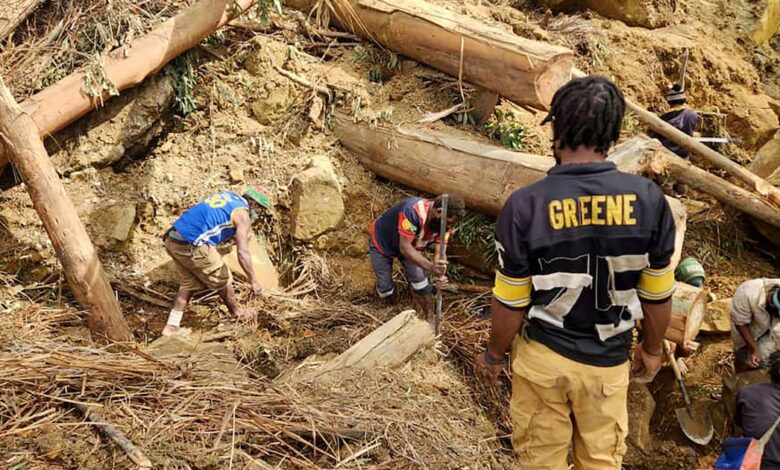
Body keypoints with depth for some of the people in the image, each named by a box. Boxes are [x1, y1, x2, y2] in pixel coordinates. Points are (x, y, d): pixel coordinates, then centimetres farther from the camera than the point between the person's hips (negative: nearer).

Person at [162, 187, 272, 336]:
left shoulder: (227, 195, 18)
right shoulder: (242, 215, -5)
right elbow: (243, 253, -11)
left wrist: (232, 237, 36)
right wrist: (253, 280, -4)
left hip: (172, 240, 8)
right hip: (192, 247, -8)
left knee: (189, 283, 22)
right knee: (222, 280, 13)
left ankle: (172, 326, 21)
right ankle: (238, 313, 32)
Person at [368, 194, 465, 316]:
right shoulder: (413, 211, -43)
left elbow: (440, 253, -23)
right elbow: (404, 248, -43)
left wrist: (441, 275, -43)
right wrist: (430, 267, -55)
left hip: (410, 244, 5)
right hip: (381, 242, -5)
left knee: (420, 280, -6)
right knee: (386, 288, -4)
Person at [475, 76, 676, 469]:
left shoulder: (525, 205, -20)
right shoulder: (649, 199, -13)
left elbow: (510, 304, -13)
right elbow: (658, 295, -3)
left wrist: (494, 355, 5)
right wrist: (652, 350, 15)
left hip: (542, 357, -1)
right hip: (608, 362, 2)